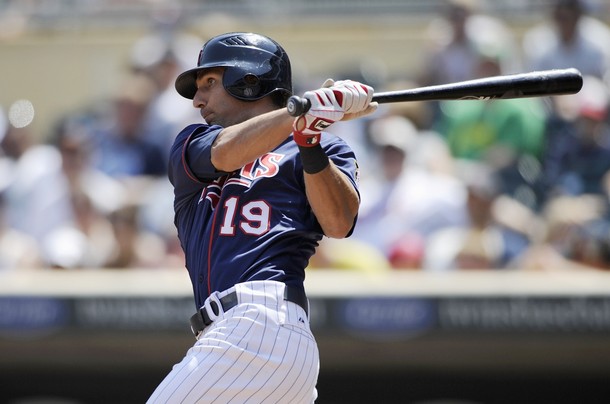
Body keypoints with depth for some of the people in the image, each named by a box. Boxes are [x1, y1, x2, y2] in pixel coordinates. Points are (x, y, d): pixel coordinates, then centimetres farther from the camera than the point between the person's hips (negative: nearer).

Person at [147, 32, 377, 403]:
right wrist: (309, 106, -12)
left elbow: (339, 223, -5)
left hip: (261, 325, -6)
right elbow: (224, 153, 0)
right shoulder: (190, 146, 24)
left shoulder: (323, 152, 12)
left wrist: (310, 144, -18)